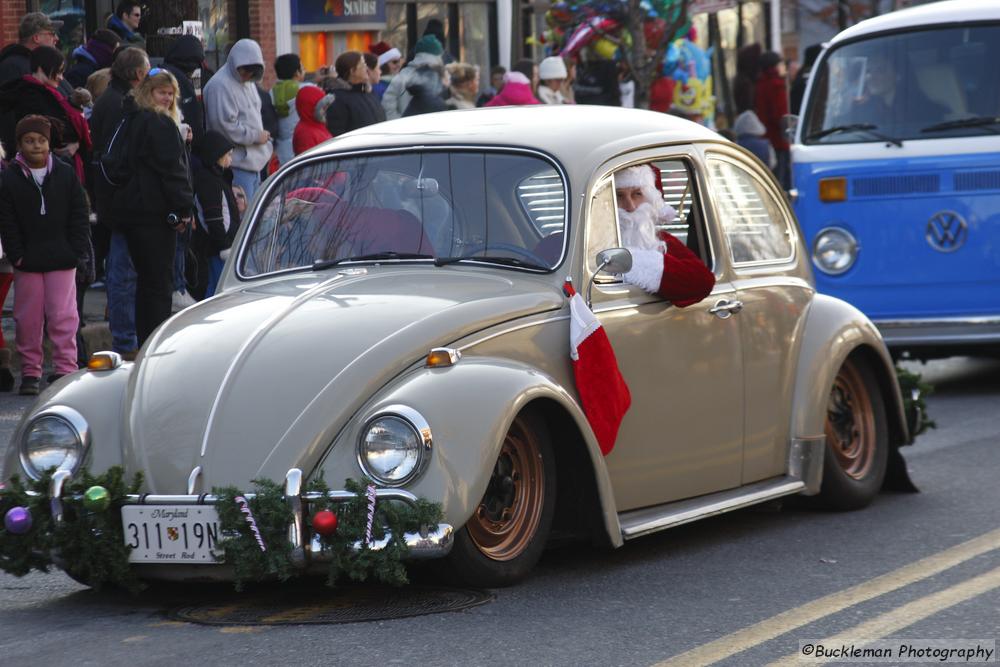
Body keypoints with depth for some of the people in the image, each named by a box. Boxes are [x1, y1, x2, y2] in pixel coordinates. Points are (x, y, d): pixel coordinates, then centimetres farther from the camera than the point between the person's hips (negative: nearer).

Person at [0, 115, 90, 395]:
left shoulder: (65, 175, 4)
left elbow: (79, 216, 6)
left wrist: (77, 251, -3)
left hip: (62, 260, 0)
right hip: (27, 262, 0)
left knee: (63, 317, -4)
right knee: (28, 319, 4)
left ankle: (65, 368, 1)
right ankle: (30, 372, 12)